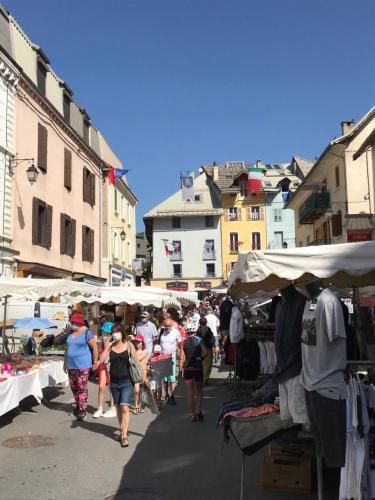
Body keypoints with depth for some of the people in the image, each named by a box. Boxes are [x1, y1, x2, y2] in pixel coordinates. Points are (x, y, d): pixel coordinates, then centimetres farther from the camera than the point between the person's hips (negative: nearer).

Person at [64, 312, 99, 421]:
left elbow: (95, 347, -9)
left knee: (82, 387, -7)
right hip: (71, 365, 7)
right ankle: (78, 406, 28)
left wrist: (95, 362, -8)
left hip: (82, 365, -7)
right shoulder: (71, 333, 12)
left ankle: (82, 410, -3)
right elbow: (67, 349, 19)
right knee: (73, 387, 12)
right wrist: (65, 363, 19)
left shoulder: (86, 332, -8)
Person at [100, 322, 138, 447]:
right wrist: (108, 346, -12)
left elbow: (136, 361, 0)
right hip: (114, 381, 3)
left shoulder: (129, 345, -3)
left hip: (127, 381, -3)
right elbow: (102, 359, -10)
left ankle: (124, 436, -8)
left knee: (124, 408, -12)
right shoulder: (110, 346, 3)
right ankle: (122, 429, 32)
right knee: (118, 407, 16)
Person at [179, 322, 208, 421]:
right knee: (199, 391, 15)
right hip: (198, 368, -1)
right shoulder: (199, 340, -5)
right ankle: (198, 410, 0)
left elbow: (182, 357, -4)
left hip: (187, 368, 1)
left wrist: (181, 366, 7)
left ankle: (192, 414, 10)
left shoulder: (184, 342, -1)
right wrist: (199, 358, 0)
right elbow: (205, 353, -17)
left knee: (190, 392, 8)